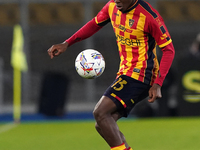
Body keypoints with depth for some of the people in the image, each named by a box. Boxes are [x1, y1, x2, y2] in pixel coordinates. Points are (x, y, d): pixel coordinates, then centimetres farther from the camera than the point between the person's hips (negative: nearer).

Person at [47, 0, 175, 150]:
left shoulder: (149, 15, -18)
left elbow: (168, 49, -13)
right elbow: (95, 24, 21)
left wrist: (157, 84, -21)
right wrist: (67, 43, 11)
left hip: (140, 75, -8)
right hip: (125, 74, 8)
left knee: (100, 113, -20)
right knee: (102, 125, 4)